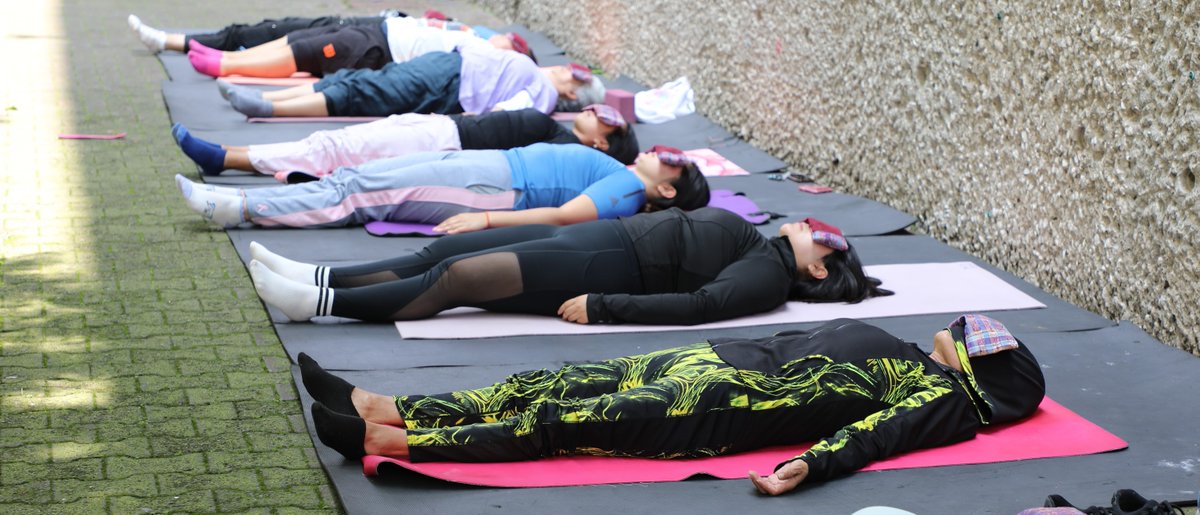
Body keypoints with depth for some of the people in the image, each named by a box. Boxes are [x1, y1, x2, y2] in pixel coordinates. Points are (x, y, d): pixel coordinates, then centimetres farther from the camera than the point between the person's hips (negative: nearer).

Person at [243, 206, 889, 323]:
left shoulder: (770, 275, -9)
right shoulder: (755, 239, 20)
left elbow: (697, 304, -22)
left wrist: (600, 307, -26)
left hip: (610, 265, -9)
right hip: (607, 237, 9)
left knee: (454, 276, -17)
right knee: (443, 250, 3)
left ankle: (320, 303, -14)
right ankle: (319, 278, 4)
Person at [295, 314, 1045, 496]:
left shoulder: (947, 402, -3)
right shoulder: (920, 362, 23)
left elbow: (874, 431, -21)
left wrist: (810, 465, -38)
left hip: (722, 405, -8)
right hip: (729, 357, 8)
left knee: (562, 422, -13)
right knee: (553, 384, -2)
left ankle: (390, 440, -14)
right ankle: (383, 409, -4)